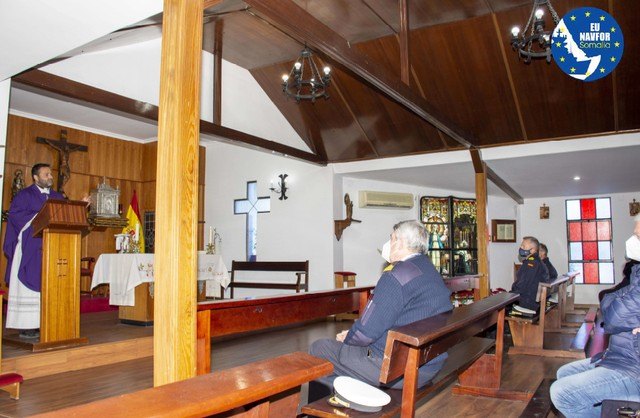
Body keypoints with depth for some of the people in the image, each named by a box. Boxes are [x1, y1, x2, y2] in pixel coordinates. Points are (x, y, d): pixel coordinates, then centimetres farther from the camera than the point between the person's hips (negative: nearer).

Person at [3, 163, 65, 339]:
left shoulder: (57, 197, 17)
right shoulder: (25, 195, 0)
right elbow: (15, 214, -11)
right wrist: (39, 216, -19)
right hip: (29, 250, -5)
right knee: (29, 286, -4)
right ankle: (27, 326, 1)